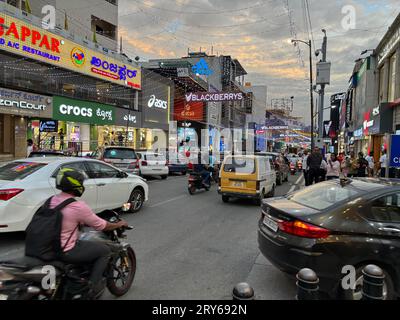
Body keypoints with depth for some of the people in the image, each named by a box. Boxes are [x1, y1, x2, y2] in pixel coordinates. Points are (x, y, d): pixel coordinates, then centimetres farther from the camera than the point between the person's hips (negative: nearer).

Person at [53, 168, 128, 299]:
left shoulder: (53, 200, 2)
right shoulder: (78, 206, -23)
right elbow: (101, 226, -12)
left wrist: (91, 219, 27)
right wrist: (119, 224, 5)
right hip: (66, 252, -9)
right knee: (105, 250, 3)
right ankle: (92, 287, 7)